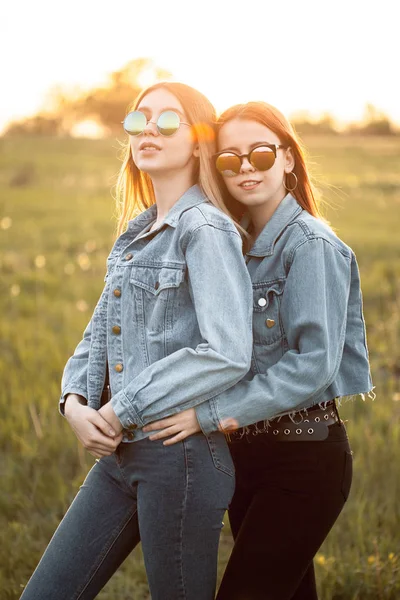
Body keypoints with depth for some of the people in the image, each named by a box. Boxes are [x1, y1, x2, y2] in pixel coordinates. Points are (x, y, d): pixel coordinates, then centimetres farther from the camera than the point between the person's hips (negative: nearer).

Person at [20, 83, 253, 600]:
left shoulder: (206, 229, -11)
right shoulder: (136, 231, 15)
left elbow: (227, 354, -23)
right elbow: (99, 334, 17)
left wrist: (123, 409, -16)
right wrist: (75, 401, -3)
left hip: (180, 455, -8)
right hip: (117, 454, 8)